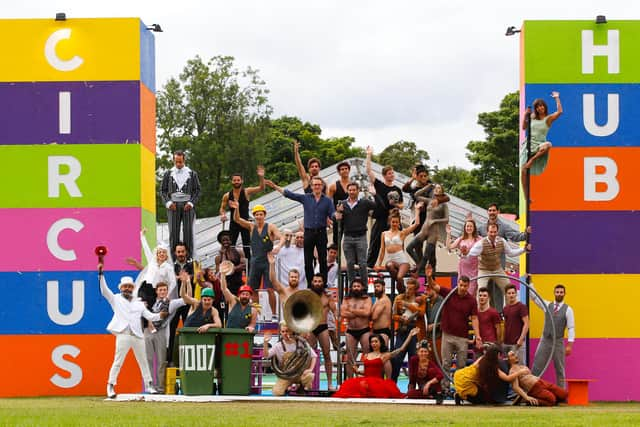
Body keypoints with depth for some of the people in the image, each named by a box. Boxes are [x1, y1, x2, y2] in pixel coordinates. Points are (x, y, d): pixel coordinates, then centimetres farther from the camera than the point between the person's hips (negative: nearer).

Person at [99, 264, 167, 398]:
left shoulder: (139, 303, 18)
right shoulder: (116, 299, 8)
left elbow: (149, 316, 12)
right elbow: (104, 290, -4)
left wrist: (160, 315, -8)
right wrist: (101, 274, -16)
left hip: (137, 335, 4)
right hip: (123, 335, -4)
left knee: (143, 361, 12)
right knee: (118, 361, -7)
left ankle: (149, 385, 21)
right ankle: (110, 386, -4)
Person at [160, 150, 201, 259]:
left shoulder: (192, 174, 7)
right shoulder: (168, 174, 10)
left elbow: (197, 190, 7)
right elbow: (163, 190, 10)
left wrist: (191, 203, -7)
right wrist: (168, 202, -5)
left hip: (188, 206, -1)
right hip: (173, 206, 1)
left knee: (188, 232, -4)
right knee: (173, 233, -2)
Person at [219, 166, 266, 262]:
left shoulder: (246, 192, -3)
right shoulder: (227, 196, 3)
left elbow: (261, 188, -14)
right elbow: (222, 208, 14)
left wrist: (261, 177, -30)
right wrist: (223, 214, -8)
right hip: (233, 223, 2)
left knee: (247, 247, 0)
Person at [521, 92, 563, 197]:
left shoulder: (548, 118, -2)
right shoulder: (533, 117, 9)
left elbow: (559, 111, -17)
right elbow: (524, 127, 16)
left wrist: (557, 98, -8)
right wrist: (526, 115, 5)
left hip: (539, 145, -3)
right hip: (528, 144, 3)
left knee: (547, 145, -42)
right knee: (524, 171, -4)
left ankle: (533, 159, -27)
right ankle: (526, 197, 4)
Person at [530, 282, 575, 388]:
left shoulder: (568, 310, -4)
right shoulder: (547, 305, 6)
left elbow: (571, 328, -5)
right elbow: (534, 297, 6)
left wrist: (569, 345, -11)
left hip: (558, 342, -3)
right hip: (545, 340, 3)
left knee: (560, 369, 4)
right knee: (537, 367, -2)